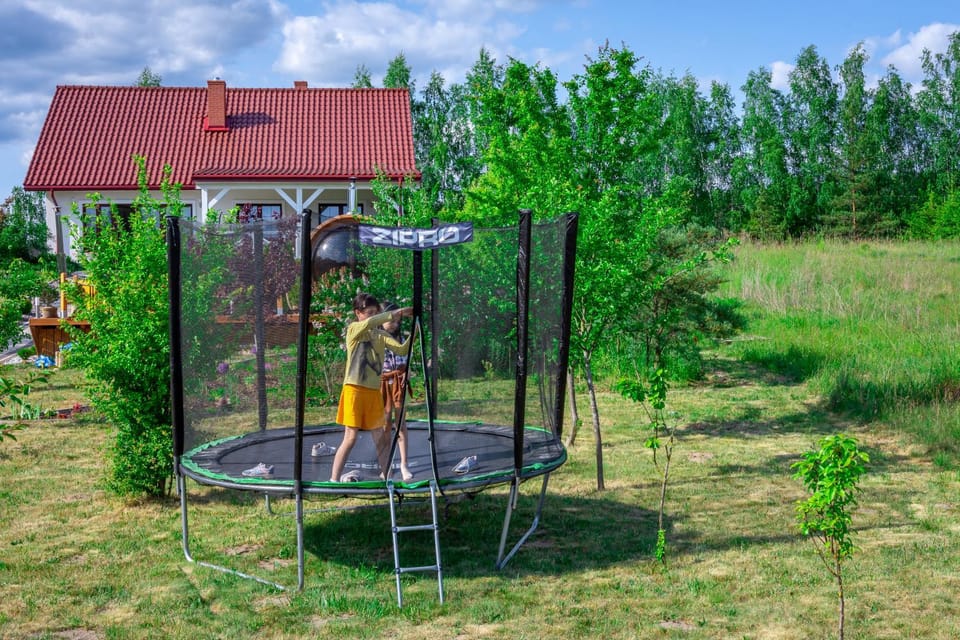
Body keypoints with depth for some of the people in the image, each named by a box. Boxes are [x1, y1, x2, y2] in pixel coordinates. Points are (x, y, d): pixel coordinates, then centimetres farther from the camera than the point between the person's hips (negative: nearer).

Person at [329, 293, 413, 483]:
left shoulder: (380, 335, 11)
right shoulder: (353, 329, -3)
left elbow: (402, 349, -1)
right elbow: (368, 323, -26)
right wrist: (395, 313, -23)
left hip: (374, 392, 6)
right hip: (355, 390, -6)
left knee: (382, 439, 9)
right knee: (350, 438, -7)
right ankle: (334, 480, 0)